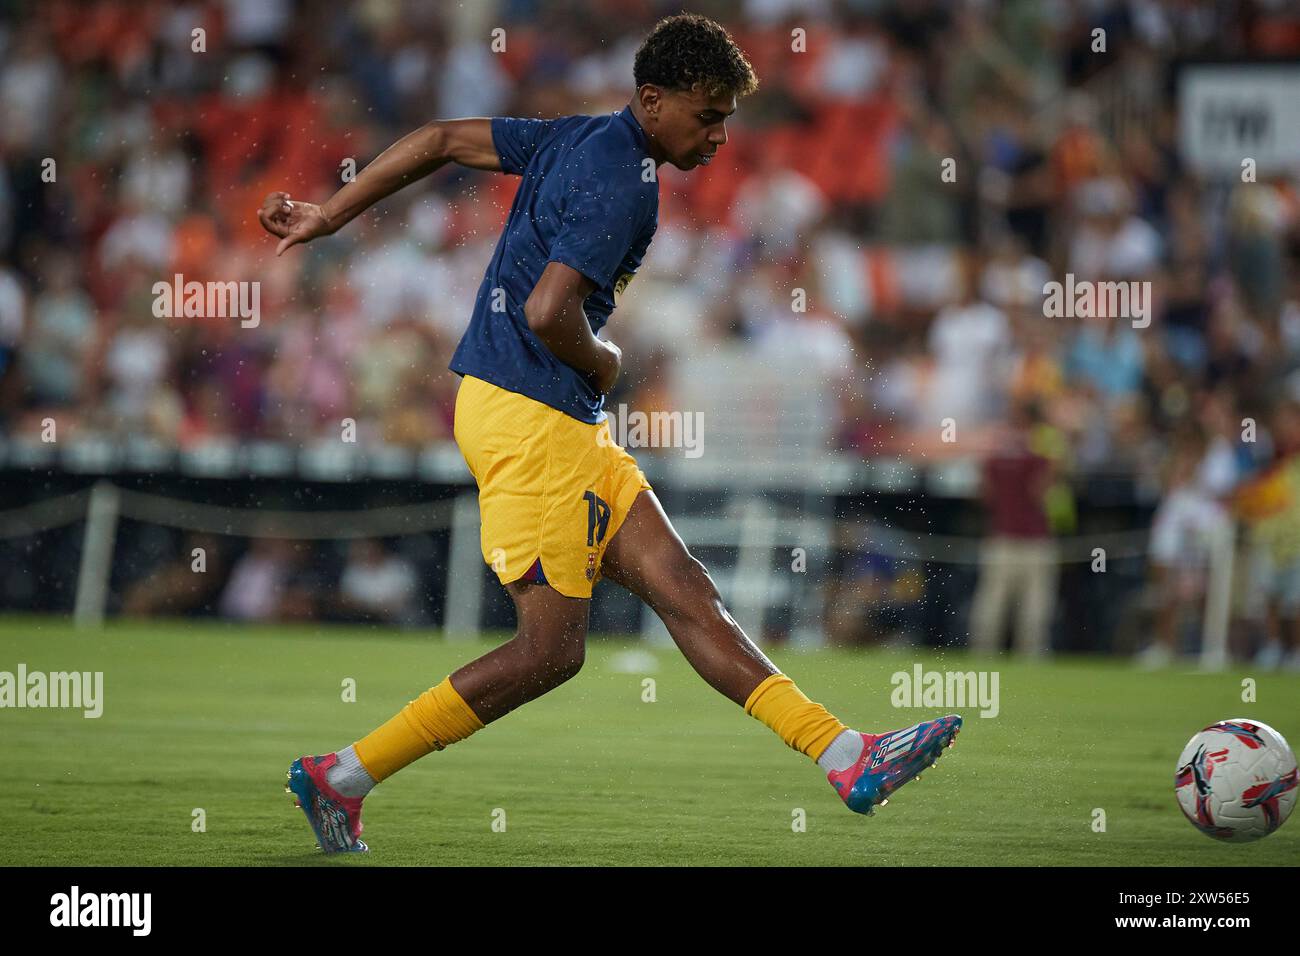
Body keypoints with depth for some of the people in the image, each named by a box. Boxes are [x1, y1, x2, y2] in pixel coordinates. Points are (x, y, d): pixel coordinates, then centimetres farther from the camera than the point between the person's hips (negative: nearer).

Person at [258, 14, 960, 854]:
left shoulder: (580, 139, 14)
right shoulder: (623, 184, -16)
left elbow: (440, 141, 18)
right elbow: (548, 312, -26)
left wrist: (329, 217, 23)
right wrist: (605, 364, -5)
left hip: (563, 423, 10)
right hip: (530, 416, -10)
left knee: (684, 589, 3)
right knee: (550, 651, -7)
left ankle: (847, 759, -1)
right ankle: (344, 776, -2)